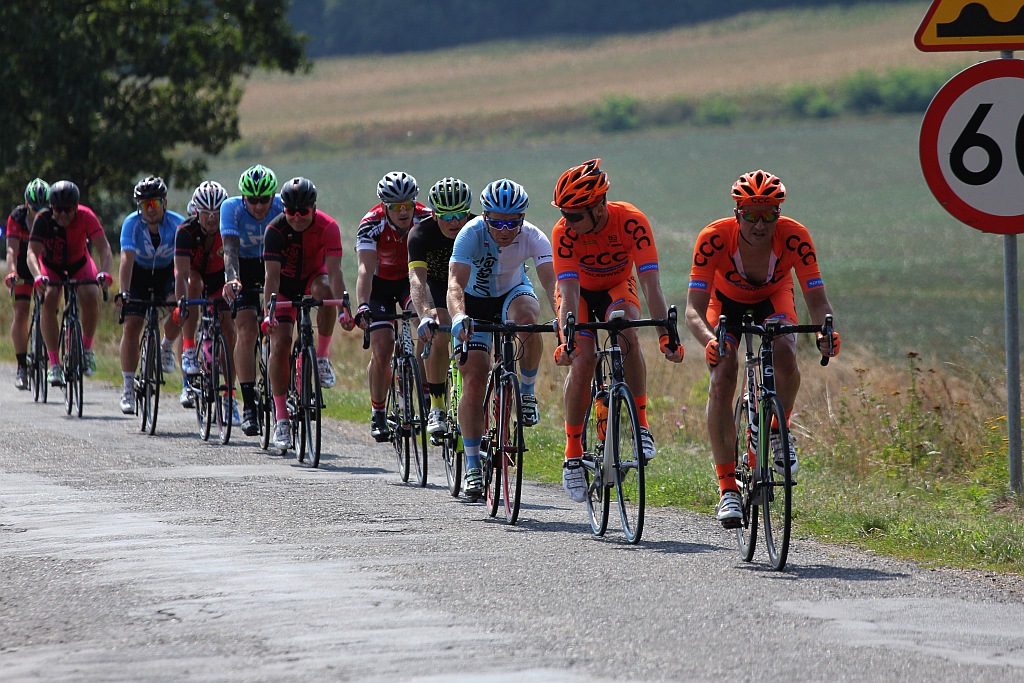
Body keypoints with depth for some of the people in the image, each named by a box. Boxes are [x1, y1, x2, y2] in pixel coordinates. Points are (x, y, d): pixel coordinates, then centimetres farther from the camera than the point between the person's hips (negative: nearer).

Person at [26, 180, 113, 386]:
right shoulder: (43, 220, -29)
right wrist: (38, 276, -57)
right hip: (50, 266, 0)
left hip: (79, 264, 0)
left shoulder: (85, 216, -29)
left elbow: (104, 248, -35)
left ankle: (87, 348, -3)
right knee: (48, 300, -27)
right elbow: (32, 253, -38)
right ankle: (54, 364, -23)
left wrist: (104, 272, -54)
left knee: (91, 298, -27)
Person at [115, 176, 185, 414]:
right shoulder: (132, 223, -25)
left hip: (166, 273, 0)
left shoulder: (177, 224, -25)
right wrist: (123, 292, -48)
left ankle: (167, 347, 2)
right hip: (139, 273, 0)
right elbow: (127, 259, -35)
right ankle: (128, 388, -1)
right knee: (131, 326, -11)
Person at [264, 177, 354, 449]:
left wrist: (343, 310, -45)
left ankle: (321, 357, -15)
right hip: (285, 284, 0)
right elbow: (272, 275, -32)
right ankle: (282, 419, -8)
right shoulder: (276, 230, -25)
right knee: (280, 343, -15)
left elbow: (334, 270, -33)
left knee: (325, 291, -36)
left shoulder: (328, 227, -25)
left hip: (312, 277, 0)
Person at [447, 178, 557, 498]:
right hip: (476, 300, -1)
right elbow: (456, 283, -42)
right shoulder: (471, 234, -31)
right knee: (474, 381, -13)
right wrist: (458, 317, -62)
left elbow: (552, 282, -38)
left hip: (514, 292, 1)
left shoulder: (532, 237, -27)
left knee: (527, 317, -37)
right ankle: (472, 466, -2)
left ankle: (527, 393, -13)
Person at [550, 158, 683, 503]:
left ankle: (641, 423, -18)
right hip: (580, 291, 0)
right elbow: (569, 291, -35)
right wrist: (568, 339, -49)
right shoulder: (564, 231, -30)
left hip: (617, 287, 0)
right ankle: (573, 453, -6)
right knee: (582, 361, -20)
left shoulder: (631, 221, -32)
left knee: (628, 334, -32)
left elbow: (651, 282, -36)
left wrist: (666, 335, -45)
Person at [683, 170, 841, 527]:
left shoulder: (794, 237, -32)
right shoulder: (714, 238, -35)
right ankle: (728, 488, -15)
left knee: (784, 356, -31)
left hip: (773, 299, 0)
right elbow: (694, 308, -37)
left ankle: (780, 431, -2)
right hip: (726, 301, 0)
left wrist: (824, 331, -54)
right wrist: (709, 340, -58)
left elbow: (817, 298, -32)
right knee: (722, 381, -20)